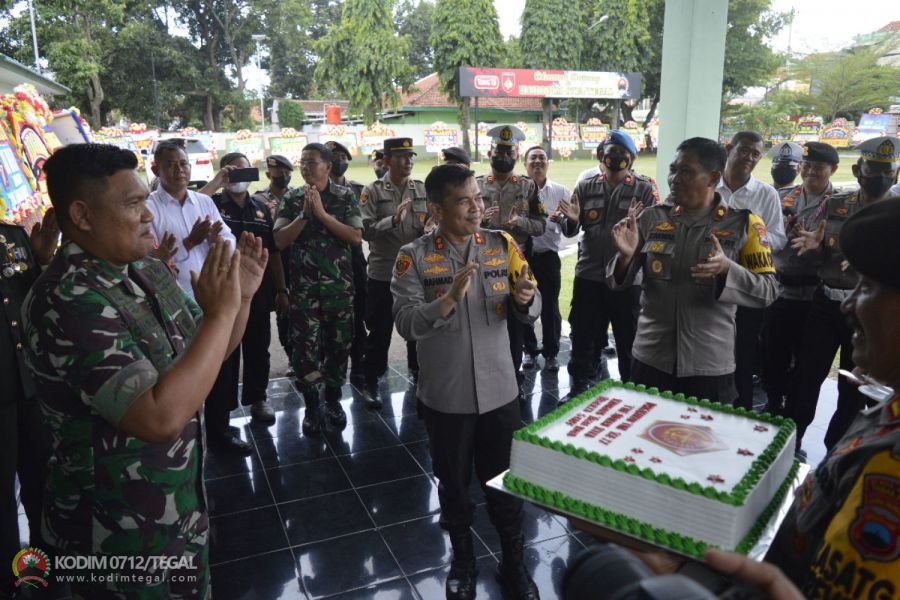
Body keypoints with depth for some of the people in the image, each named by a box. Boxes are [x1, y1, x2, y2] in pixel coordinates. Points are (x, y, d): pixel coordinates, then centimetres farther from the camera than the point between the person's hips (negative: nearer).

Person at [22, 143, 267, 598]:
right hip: (119, 532, -7)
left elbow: (206, 354, 9)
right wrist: (221, 311, -30)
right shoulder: (66, 300, -27)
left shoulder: (149, 271, -1)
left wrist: (241, 296, -8)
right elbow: (161, 417, -36)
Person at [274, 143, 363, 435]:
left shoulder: (345, 197, 1)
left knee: (339, 344, 8)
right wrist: (304, 213, -14)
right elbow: (280, 241, -4)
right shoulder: (291, 199, 4)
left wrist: (322, 214, -15)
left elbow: (356, 237, -10)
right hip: (303, 287, 0)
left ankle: (333, 399, 27)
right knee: (305, 347, 1)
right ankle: (311, 405, 17)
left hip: (339, 285, 0)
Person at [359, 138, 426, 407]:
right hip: (382, 274, -3)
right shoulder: (372, 191, -6)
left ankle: (418, 373, 37)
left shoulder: (423, 190, 5)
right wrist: (393, 219, -26)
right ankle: (371, 384, 19)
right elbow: (365, 230, -14)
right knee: (379, 331, 5)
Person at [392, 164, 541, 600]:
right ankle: (462, 561, 42)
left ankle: (514, 564, 37)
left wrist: (525, 298, -25)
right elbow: (406, 324, -20)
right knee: (453, 483, 17)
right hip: (445, 396, -1)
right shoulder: (413, 257, -10)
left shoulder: (502, 245, -2)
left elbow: (528, 312, -2)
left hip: (499, 390, 2)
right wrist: (450, 298, -34)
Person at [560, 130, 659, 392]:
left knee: (629, 340, 11)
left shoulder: (644, 188, -3)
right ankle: (578, 388, 30)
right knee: (583, 337, 13)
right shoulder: (585, 187, 5)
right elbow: (571, 232, 8)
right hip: (588, 275, 3)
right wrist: (572, 220, -15)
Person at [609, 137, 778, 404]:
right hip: (649, 359, 2)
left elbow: (767, 292, -6)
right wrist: (626, 256, -19)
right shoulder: (651, 218, 2)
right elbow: (619, 282, 3)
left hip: (710, 366, -2)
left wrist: (727, 269, -25)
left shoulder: (744, 224, -3)